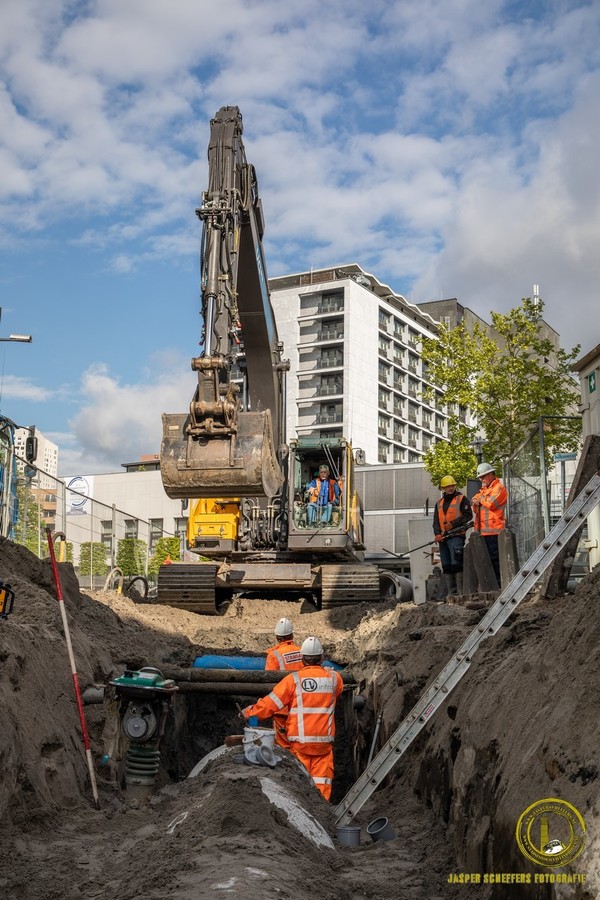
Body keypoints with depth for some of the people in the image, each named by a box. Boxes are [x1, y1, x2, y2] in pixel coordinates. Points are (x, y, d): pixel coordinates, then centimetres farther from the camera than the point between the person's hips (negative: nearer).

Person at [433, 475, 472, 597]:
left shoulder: (462, 499, 3)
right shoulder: (439, 503, 21)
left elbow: (468, 515, -6)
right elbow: (436, 520, 16)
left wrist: (453, 524, -14)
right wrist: (437, 533, -1)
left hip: (456, 536, -6)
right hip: (443, 538, 6)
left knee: (456, 564, -13)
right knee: (446, 566, 5)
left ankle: (460, 591, -11)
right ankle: (451, 592, 9)